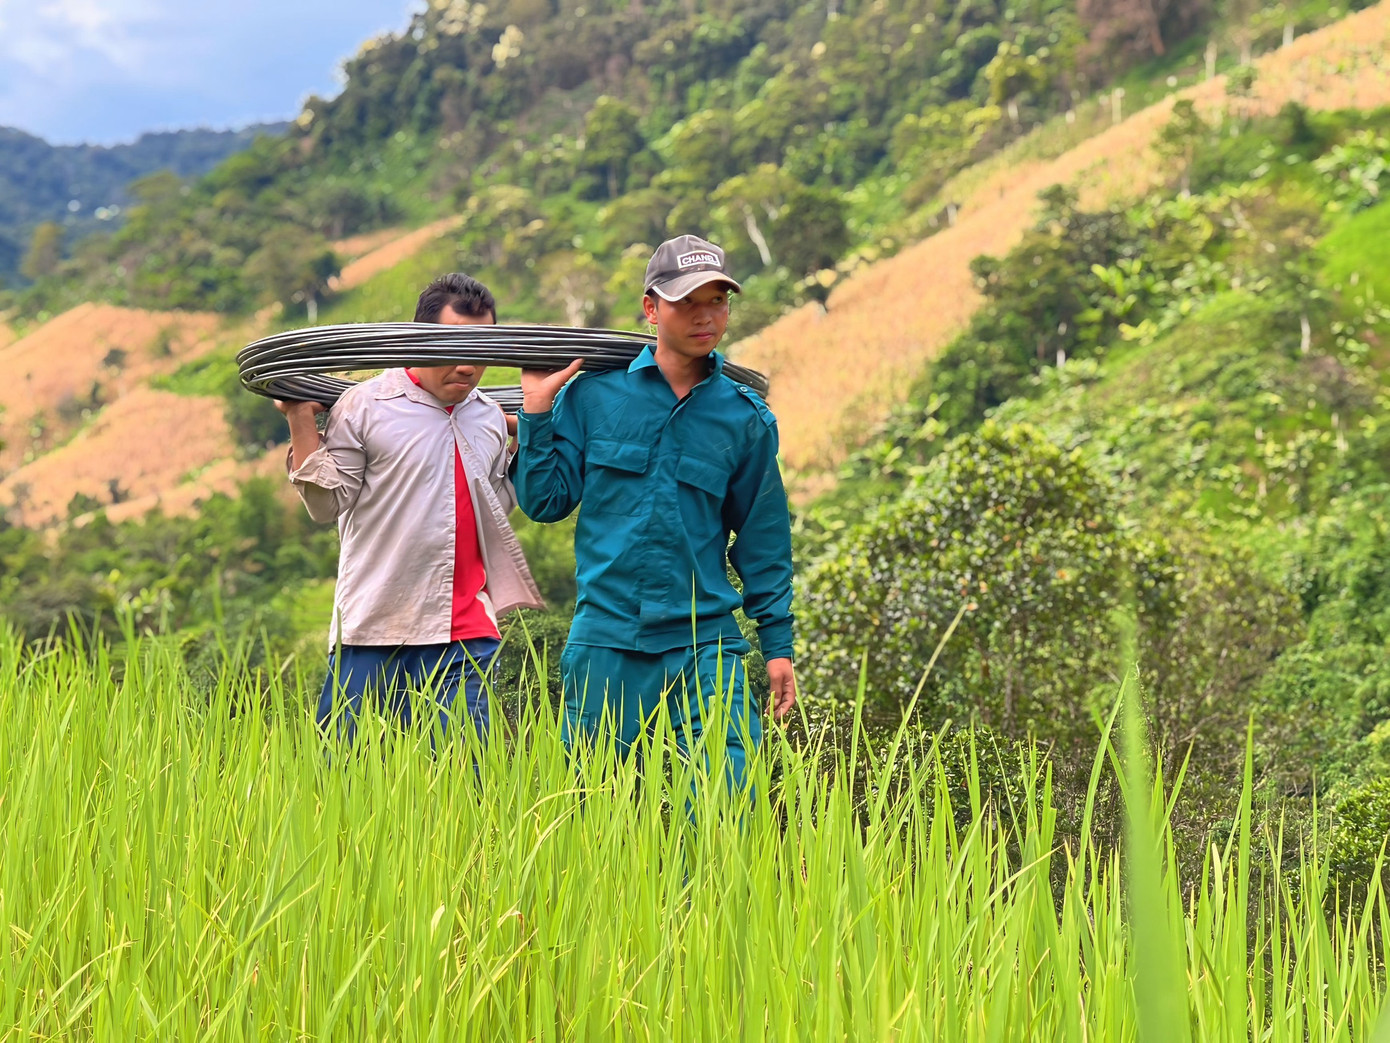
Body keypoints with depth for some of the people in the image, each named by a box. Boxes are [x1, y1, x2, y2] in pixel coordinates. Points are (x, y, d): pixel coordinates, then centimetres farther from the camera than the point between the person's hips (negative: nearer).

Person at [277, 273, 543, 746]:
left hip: (466, 636, 4)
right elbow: (327, 503, -2)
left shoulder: (490, 416, 14)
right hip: (375, 625, -3)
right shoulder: (364, 405, -1)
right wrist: (301, 421, -7)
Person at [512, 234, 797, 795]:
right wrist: (537, 412, -6)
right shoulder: (593, 395, 2)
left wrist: (778, 643, 7)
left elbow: (762, 541, 11)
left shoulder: (747, 418, 6)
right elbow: (546, 501, 3)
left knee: (728, 793, -11)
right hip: (605, 638, 0)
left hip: (705, 643, 0)